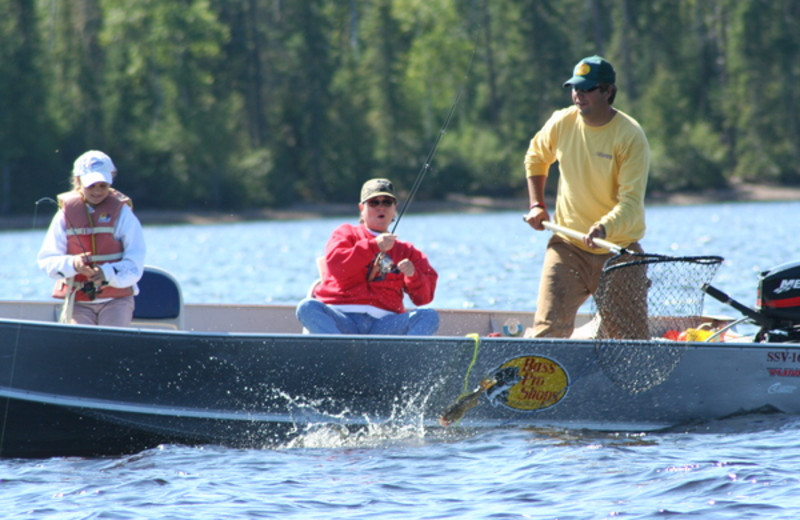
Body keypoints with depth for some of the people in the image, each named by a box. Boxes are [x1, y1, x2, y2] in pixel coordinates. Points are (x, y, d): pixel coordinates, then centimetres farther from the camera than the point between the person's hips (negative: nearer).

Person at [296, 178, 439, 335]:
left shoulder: (406, 250, 24)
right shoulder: (346, 233, 20)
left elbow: (424, 297, 14)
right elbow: (335, 265, -3)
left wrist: (413, 275, -7)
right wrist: (374, 246, -10)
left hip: (383, 322, 2)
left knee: (429, 316, -23)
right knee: (307, 307, -31)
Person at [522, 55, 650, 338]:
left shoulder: (630, 136, -15)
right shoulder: (561, 123, -2)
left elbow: (631, 202, -21)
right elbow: (535, 158, 22)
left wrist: (603, 228, -39)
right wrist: (537, 205, 12)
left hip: (618, 249, -2)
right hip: (568, 248, 2)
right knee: (548, 328, -12)